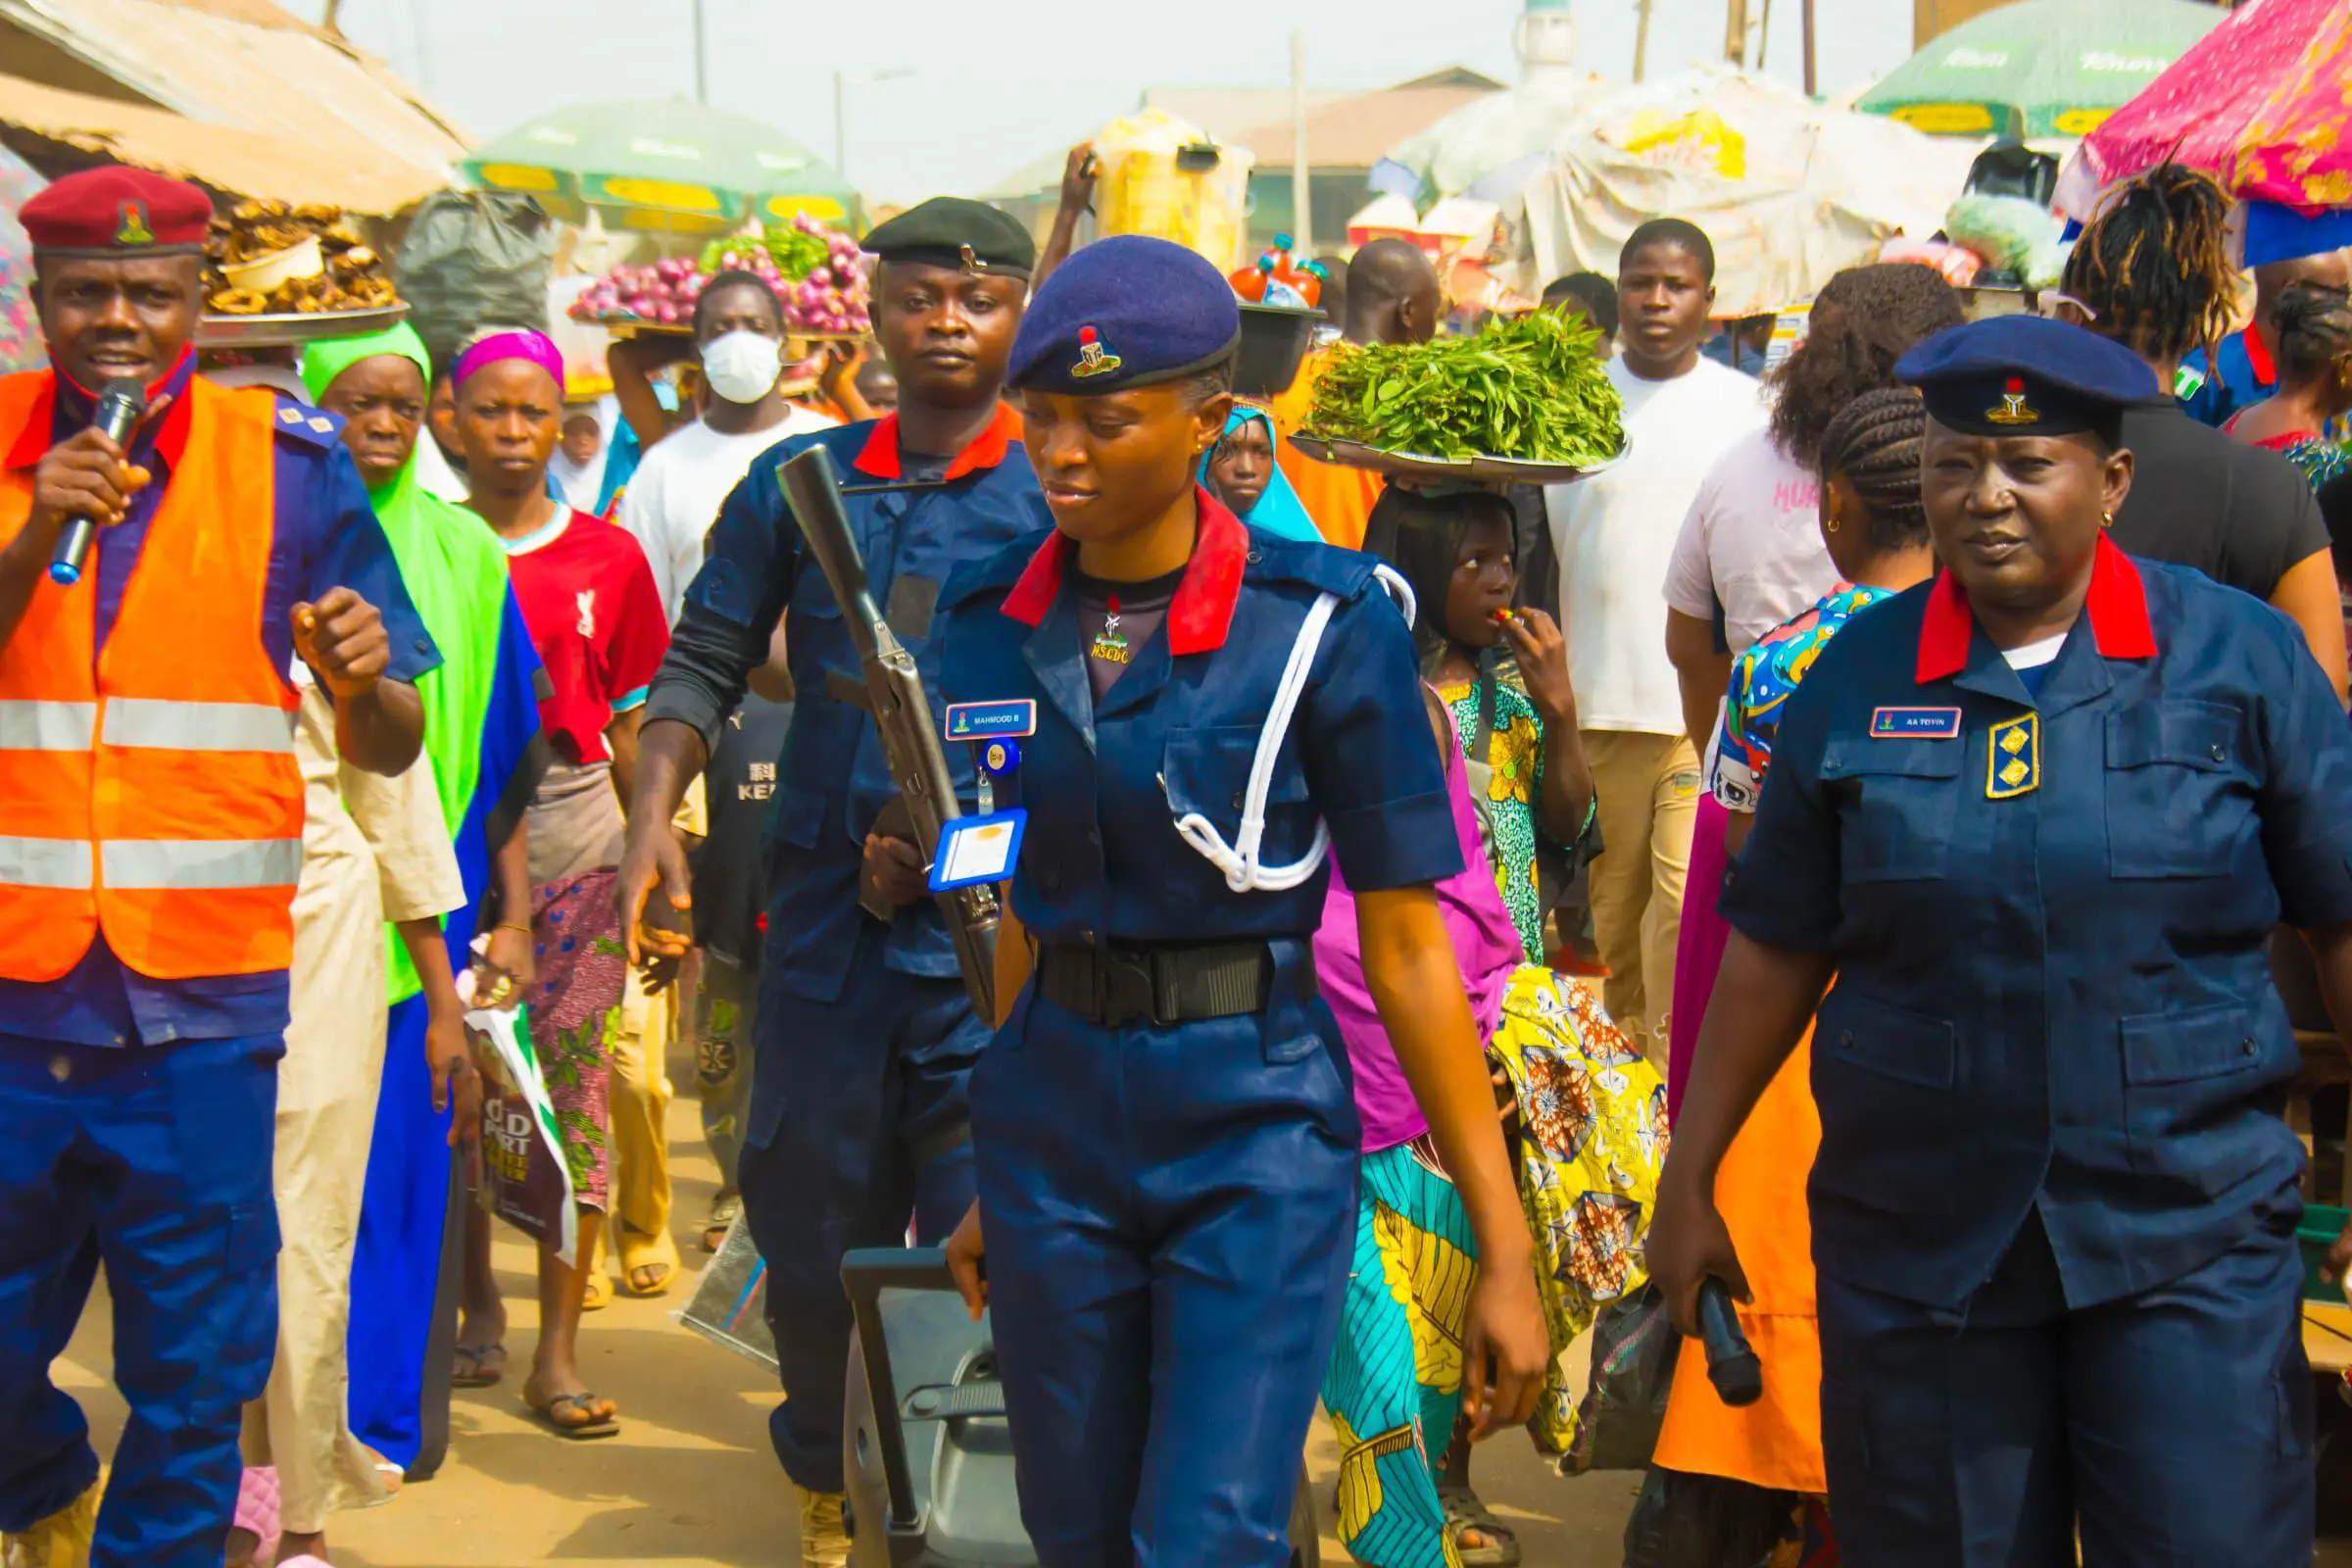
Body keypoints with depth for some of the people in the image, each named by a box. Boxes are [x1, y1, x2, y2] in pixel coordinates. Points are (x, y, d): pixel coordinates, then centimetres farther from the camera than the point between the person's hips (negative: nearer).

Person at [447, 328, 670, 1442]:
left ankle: (558, 1351, -1)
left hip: (575, 836, 0)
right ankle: (474, 1297, 26)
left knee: (573, 1073, -4)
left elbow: (631, 722, 10)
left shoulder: (606, 558, 7)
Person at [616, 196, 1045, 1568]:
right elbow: (707, 661, 11)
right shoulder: (798, 483, 10)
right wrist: (654, 816, -4)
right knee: (810, 1226, 11)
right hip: (826, 906, 3)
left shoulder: (1061, 498, 0)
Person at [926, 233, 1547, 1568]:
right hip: (1051, 1121, 4)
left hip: (1255, 1122, -4)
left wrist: (1505, 1247, -9)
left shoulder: (1322, 622, -11)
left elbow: (1407, 941, -9)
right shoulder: (991, 620, 2)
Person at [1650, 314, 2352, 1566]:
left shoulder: (2239, 655, -1)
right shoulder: (1856, 679, 3)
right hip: (1916, 1239, 2)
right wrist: (1688, 1183, 10)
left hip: (2188, 1236, -1)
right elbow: (1774, 951, 9)